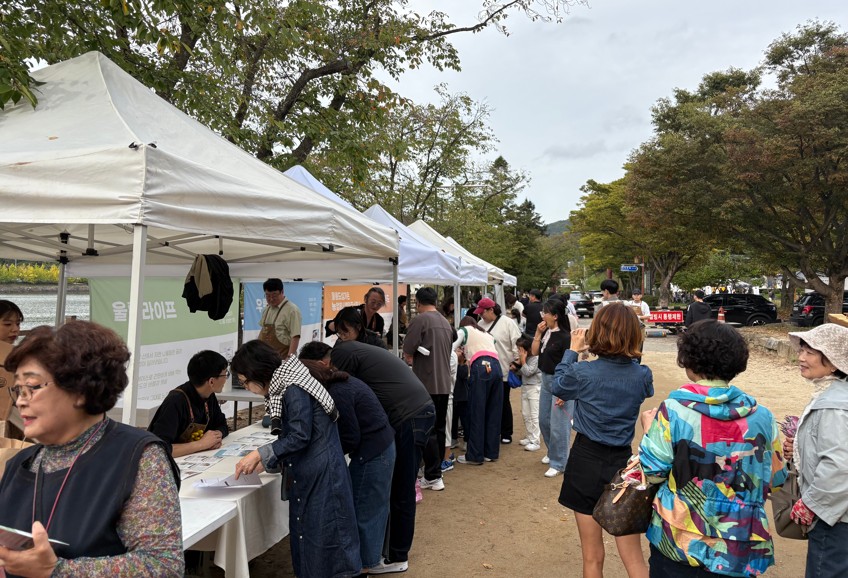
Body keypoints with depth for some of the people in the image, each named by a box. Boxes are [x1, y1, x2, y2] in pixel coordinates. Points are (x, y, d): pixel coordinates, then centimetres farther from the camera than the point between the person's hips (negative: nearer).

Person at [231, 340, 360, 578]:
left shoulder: (294, 390, -19)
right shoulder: (286, 387, 10)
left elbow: (300, 437, -21)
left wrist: (260, 455, -15)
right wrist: (268, 462, 10)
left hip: (321, 475, -9)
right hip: (308, 474, 10)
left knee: (324, 536, 1)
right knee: (306, 534, 16)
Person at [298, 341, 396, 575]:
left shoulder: (336, 393, -24)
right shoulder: (340, 382, 6)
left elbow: (351, 438, -18)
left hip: (371, 452, -10)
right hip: (380, 446, 10)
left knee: (361, 507, 4)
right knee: (371, 505, 20)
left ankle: (361, 563, 19)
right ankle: (370, 554, 35)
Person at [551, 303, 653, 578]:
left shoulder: (583, 372, -16)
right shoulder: (642, 376, -8)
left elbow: (557, 386, 5)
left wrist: (573, 351, 13)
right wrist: (628, 353, 13)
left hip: (586, 462, -2)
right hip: (622, 463, 2)